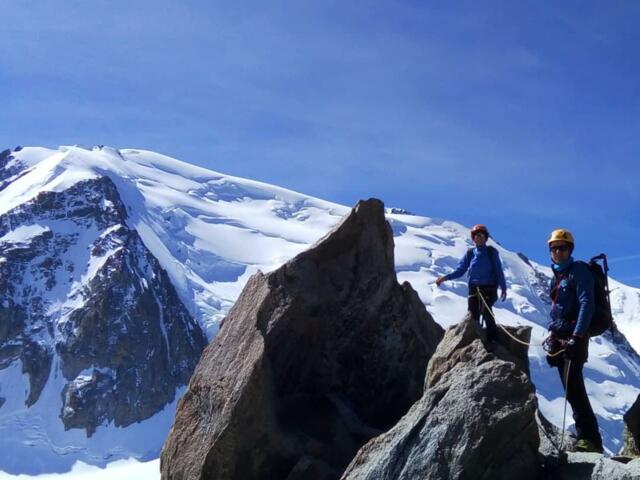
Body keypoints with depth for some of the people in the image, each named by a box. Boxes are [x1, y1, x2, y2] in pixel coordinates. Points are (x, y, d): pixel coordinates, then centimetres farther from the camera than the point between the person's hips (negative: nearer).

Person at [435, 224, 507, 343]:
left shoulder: (491, 252, 3)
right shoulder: (470, 253, 10)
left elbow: (498, 271, 3)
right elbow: (460, 270, 9)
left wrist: (503, 287, -2)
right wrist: (445, 277, -3)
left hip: (489, 288, -3)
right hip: (474, 288, 3)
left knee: (486, 310, -23)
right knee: (473, 315, -3)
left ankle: (493, 338, -13)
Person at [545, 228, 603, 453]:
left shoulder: (578, 271, -7)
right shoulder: (556, 275, 18)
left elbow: (586, 304, -18)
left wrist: (576, 337, -26)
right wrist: (552, 338, 18)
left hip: (574, 338, -9)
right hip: (560, 338, 9)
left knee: (574, 389, -15)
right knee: (571, 390, 8)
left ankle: (590, 440, -15)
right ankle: (585, 436, 12)